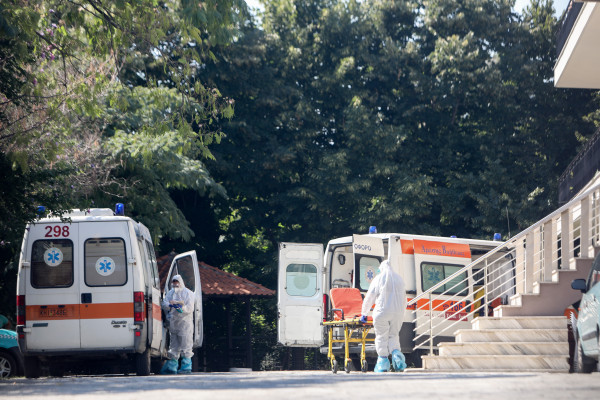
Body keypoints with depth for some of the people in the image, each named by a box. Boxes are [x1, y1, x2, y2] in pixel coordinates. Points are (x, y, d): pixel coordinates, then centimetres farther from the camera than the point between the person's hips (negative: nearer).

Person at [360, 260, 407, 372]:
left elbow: (369, 298, 3)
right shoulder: (399, 279, 13)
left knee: (382, 337, 4)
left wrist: (364, 314, 13)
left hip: (382, 312, -4)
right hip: (398, 313, 4)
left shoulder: (378, 279, 1)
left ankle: (383, 362, 3)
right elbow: (404, 299, 17)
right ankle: (396, 354, -11)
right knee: (393, 335, 14)